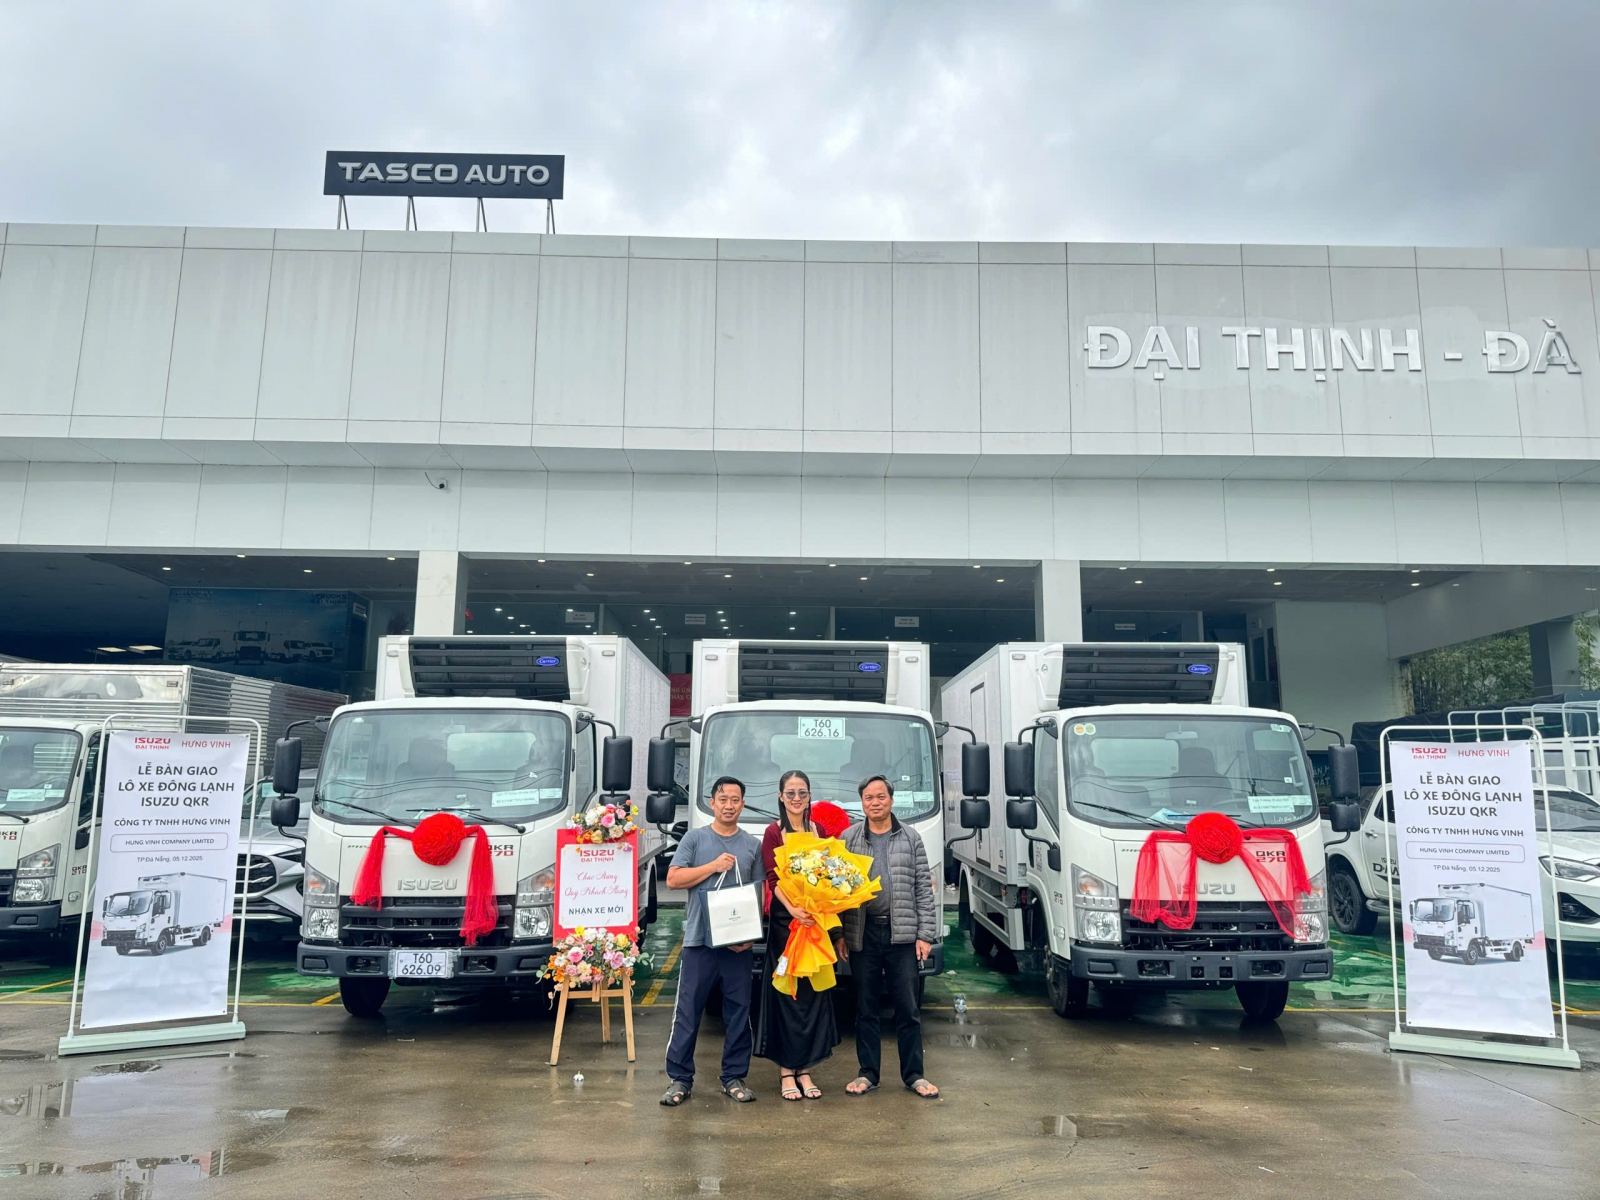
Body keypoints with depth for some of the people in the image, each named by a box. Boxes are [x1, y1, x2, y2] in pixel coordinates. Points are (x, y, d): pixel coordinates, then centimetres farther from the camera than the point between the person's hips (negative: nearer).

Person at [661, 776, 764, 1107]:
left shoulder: (753, 845, 9)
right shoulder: (695, 838, 4)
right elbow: (673, 879, -4)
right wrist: (714, 866, -12)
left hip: (738, 942, 2)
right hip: (699, 939, -2)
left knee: (738, 1010, 7)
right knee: (688, 1010, 0)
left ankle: (734, 1077, 17)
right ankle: (679, 1077, 8)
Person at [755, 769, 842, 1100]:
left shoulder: (819, 831, 11)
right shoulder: (774, 832, -3)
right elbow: (773, 879, -12)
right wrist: (793, 909, -28)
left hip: (816, 920, 4)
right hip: (784, 919, -4)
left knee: (814, 993, 6)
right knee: (786, 993, -1)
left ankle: (804, 1069, 16)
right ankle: (786, 1071, 8)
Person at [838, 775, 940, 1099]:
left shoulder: (911, 840, 4)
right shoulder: (848, 839, 4)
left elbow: (924, 891, 3)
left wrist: (925, 935, -2)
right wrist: (839, 933, -1)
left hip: (902, 934, 0)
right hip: (863, 934, 0)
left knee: (907, 1008, 6)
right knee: (865, 1007, 9)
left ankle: (913, 1074, 17)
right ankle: (868, 1073, 20)